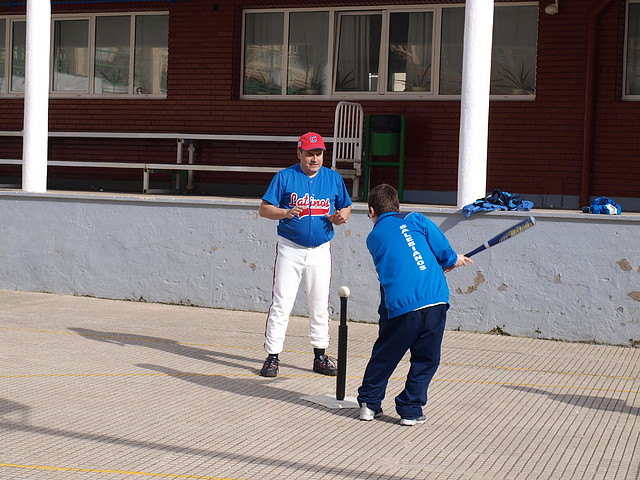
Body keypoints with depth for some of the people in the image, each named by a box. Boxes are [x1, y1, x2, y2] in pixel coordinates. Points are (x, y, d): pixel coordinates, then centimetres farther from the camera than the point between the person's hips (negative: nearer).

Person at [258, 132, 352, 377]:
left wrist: (339, 217, -9)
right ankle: (272, 357, 0)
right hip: (290, 249, -3)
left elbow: (345, 208, 14)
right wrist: (286, 213, -23)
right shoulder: (284, 177, -3)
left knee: (320, 306, 10)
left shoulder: (334, 178, 6)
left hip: (320, 251, 3)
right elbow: (264, 209, -4)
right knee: (281, 304, -6)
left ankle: (320, 356, 20)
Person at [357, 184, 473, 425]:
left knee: (384, 356, 19)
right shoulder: (415, 220, 9)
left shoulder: (373, 238, 17)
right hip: (434, 301, -1)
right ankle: (410, 409, 12)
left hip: (397, 307, 2)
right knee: (426, 360, 12)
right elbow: (445, 254, 2)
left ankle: (369, 402, 25)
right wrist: (455, 261, 24)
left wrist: (442, 265, 30)